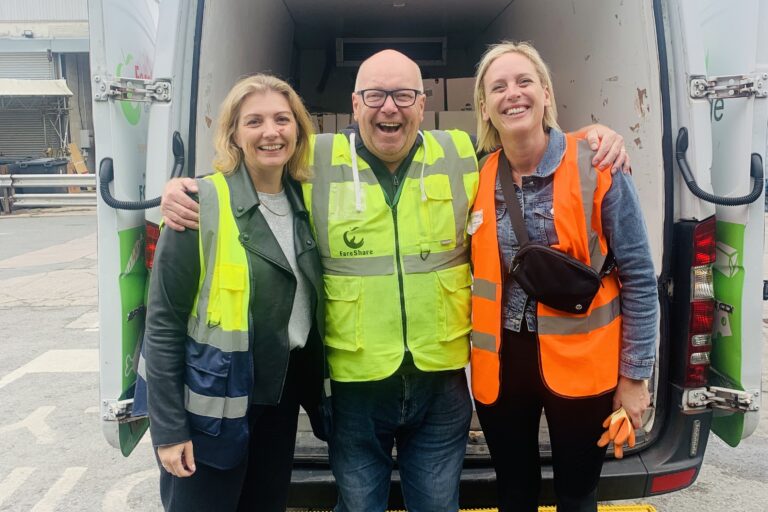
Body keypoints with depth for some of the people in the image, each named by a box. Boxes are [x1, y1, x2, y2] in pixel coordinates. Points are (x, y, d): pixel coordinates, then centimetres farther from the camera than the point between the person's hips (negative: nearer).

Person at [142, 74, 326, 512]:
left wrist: (315, 389, 7)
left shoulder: (305, 201, 2)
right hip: (212, 406, -5)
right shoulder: (202, 204, -15)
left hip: (282, 397, 6)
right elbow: (163, 322, -13)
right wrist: (168, 427, -12)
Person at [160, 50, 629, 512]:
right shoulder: (316, 162, -5)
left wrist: (593, 139, 1)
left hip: (442, 379, 2)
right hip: (355, 385, -1)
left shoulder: (463, 155, 0)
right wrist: (182, 189, -9)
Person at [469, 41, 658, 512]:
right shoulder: (478, 177, -1)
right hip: (500, 363, 3)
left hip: (579, 362, -2)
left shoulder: (597, 167, -10)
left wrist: (634, 375, -5)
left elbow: (638, 277, -6)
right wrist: (473, 355, 4)